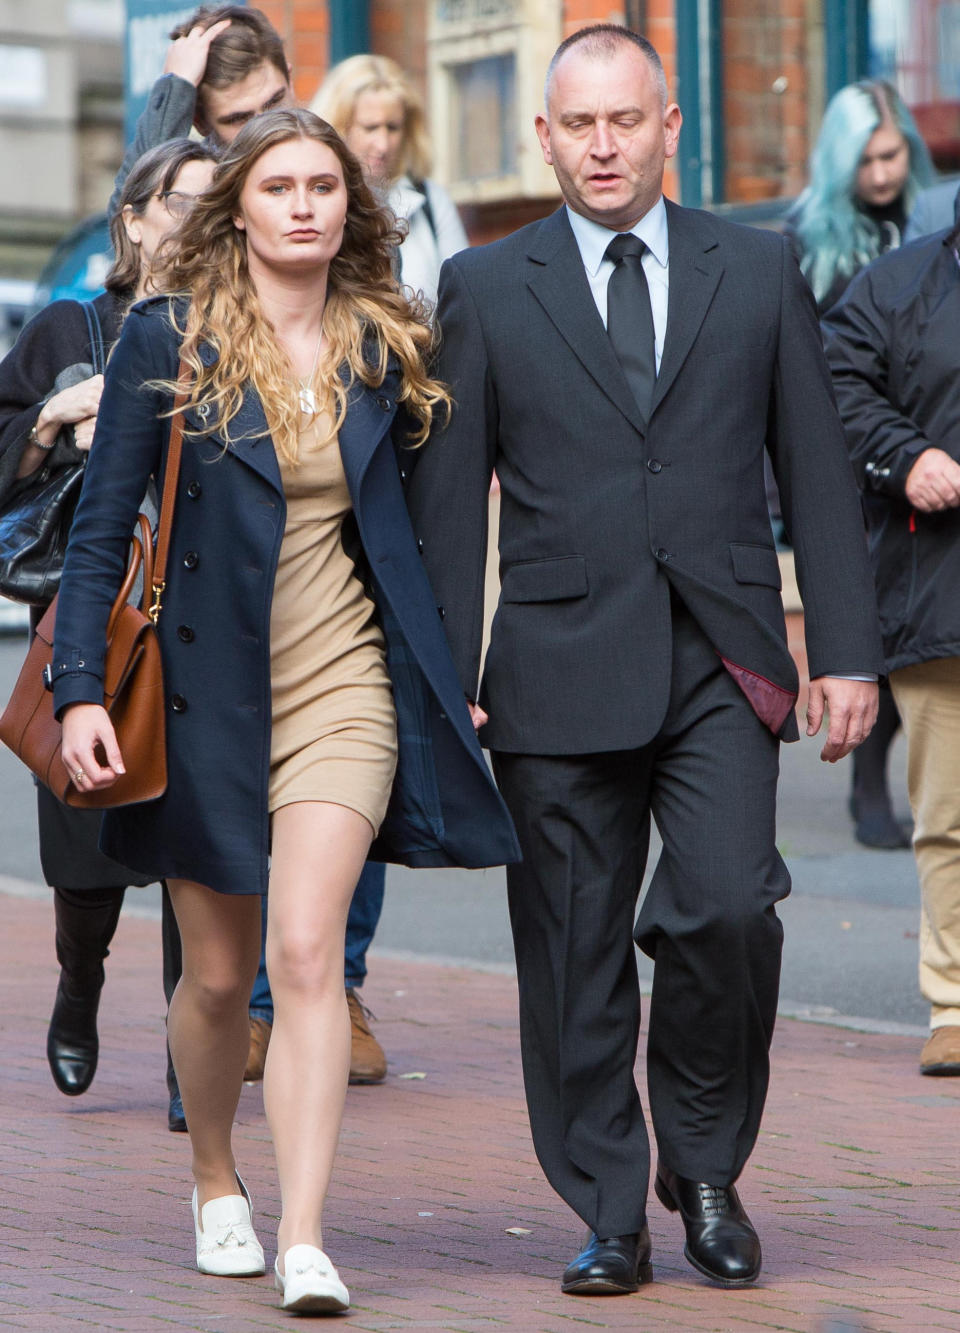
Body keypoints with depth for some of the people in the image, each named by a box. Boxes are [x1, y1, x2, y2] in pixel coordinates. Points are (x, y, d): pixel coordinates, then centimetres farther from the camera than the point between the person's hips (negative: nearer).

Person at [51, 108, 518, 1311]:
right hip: (207, 688, 0)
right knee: (218, 974, 9)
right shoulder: (169, 339, -4)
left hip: (344, 681, 0)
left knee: (308, 952, -15)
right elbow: (100, 526, -3)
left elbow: (419, 507, 16)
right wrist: (80, 690, -10)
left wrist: (452, 674, 11)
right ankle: (215, 1181, 36)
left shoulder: (382, 346, 4)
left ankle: (303, 1243, -16)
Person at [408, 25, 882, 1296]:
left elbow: (817, 470, 10)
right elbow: (445, 495, 6)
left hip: (723, 666, 0)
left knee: (728, 908, -15)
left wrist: (845, 651, 3)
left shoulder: (759, 271, 9)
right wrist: (441, 678, 0)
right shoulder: (486, 288, 7)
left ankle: (704, 1165, 8)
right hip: (560, 673, 0)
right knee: (575, 955, 2)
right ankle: (610, 1214, 15)